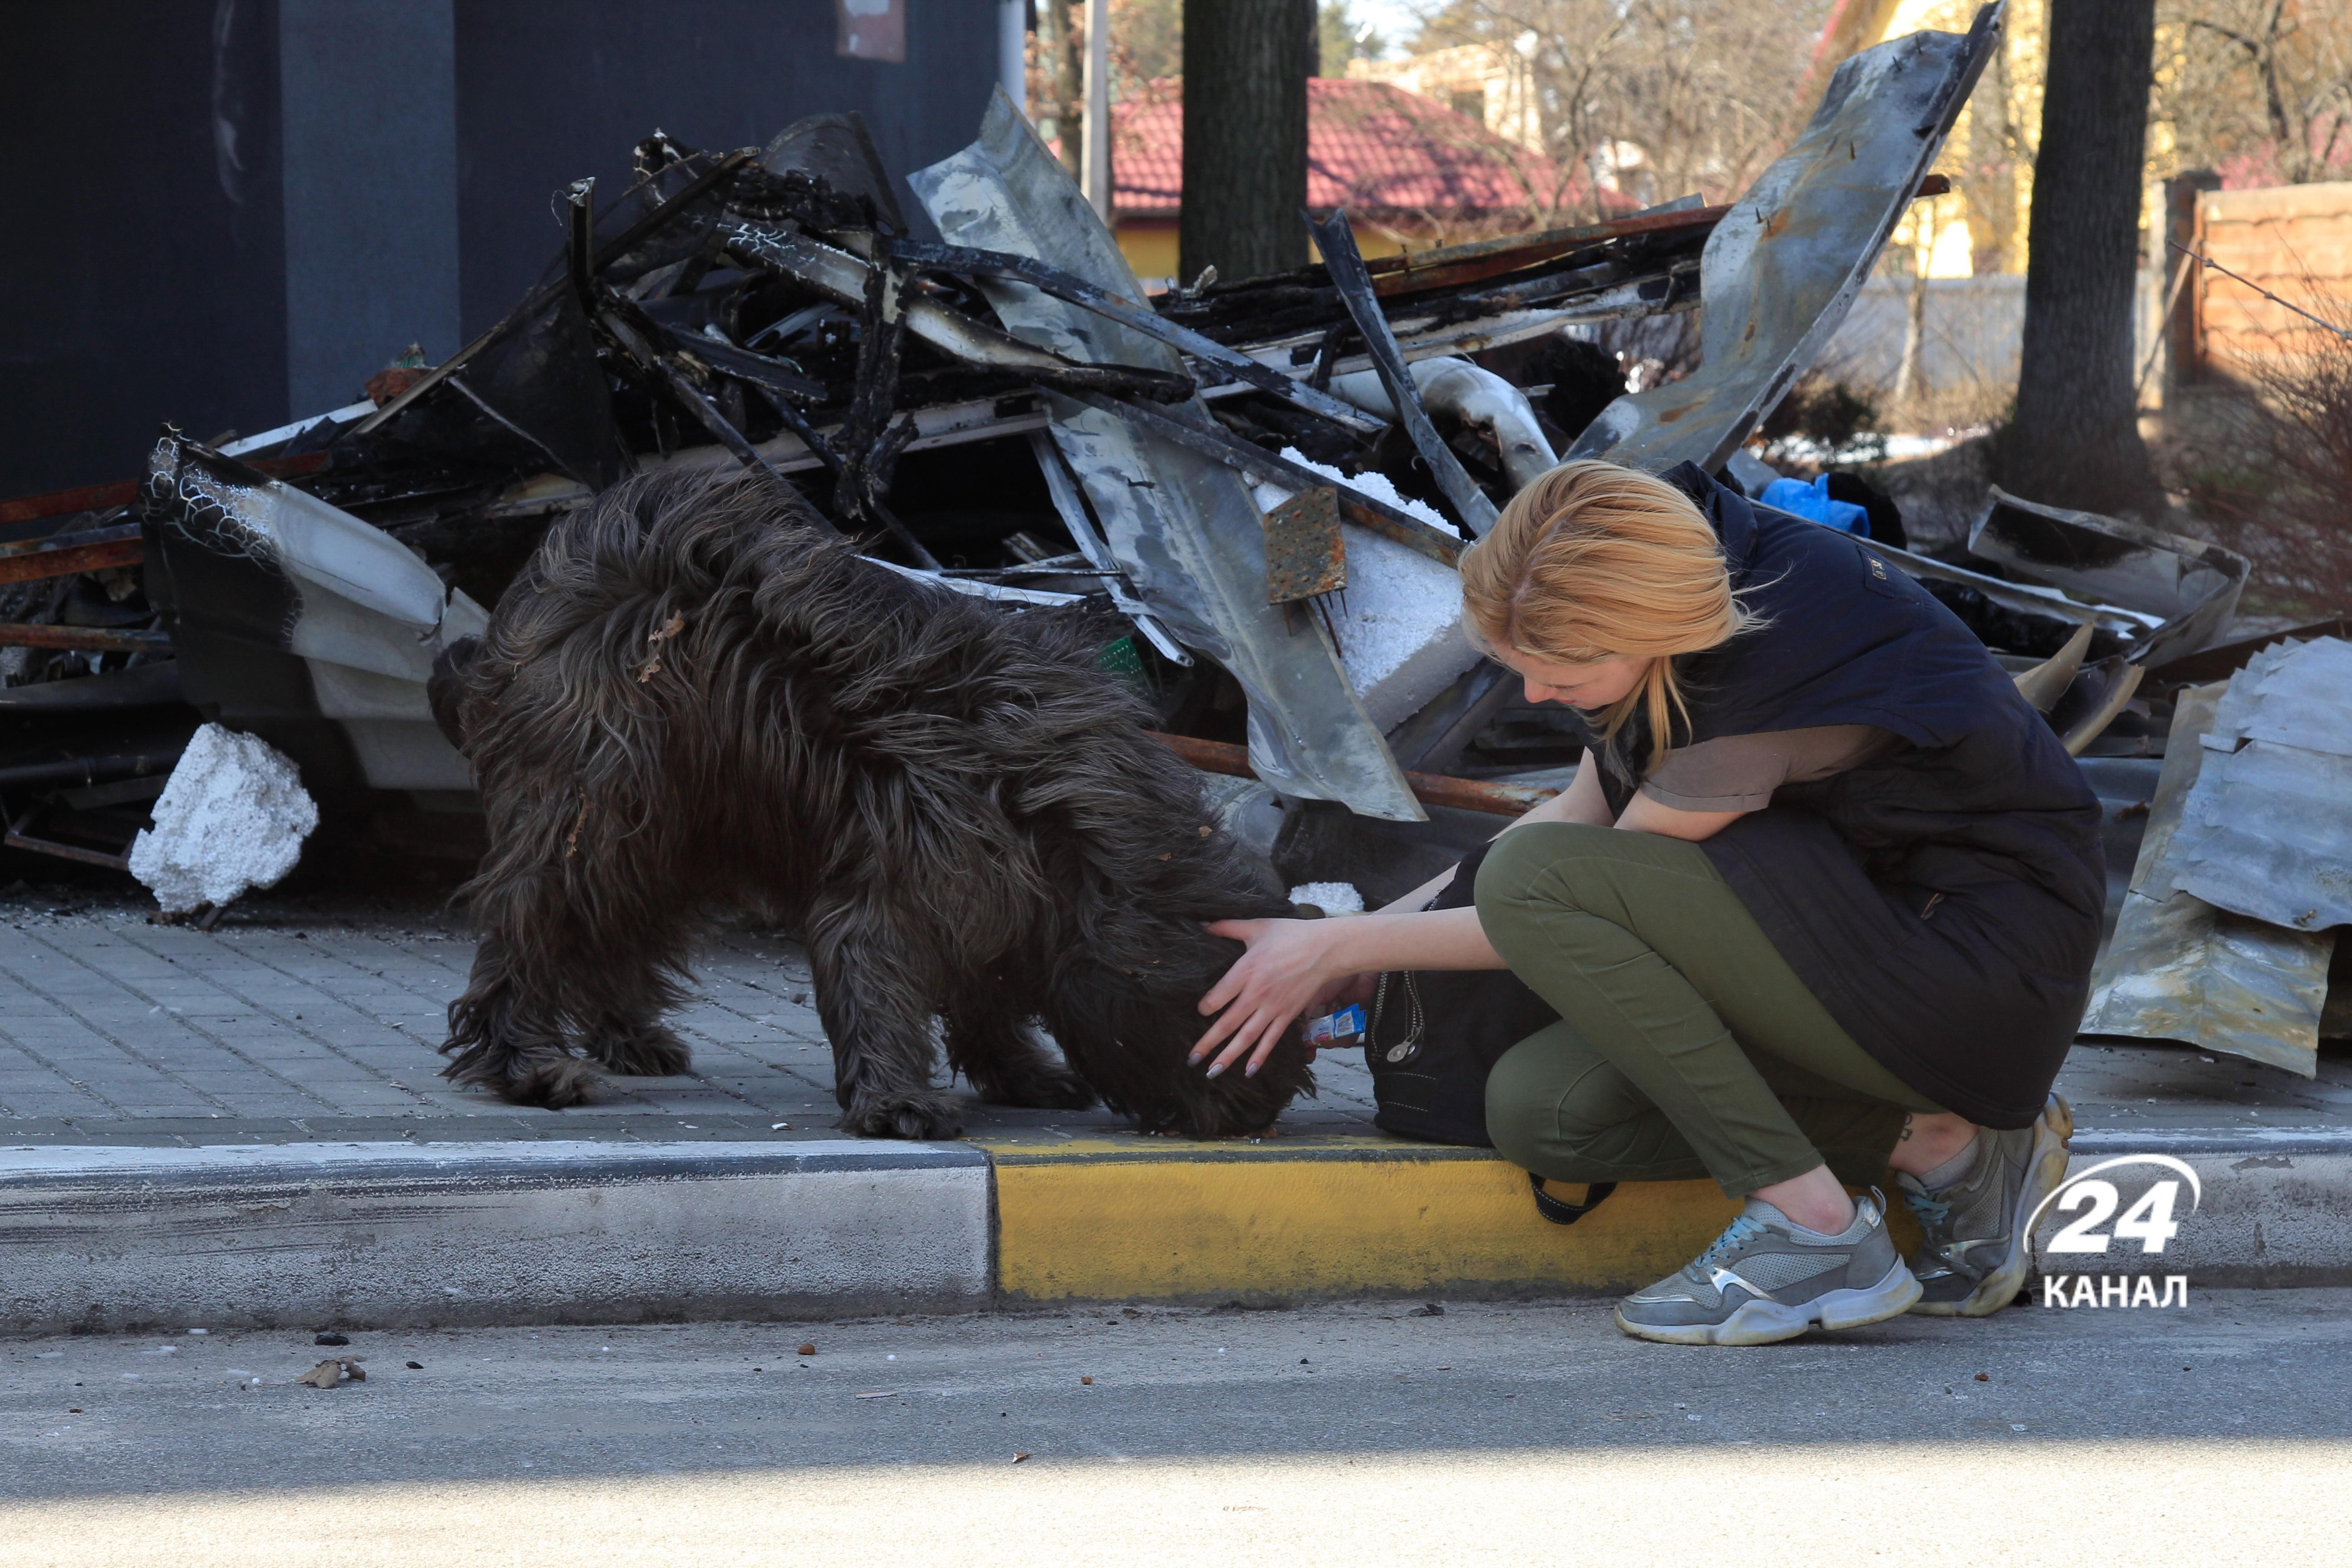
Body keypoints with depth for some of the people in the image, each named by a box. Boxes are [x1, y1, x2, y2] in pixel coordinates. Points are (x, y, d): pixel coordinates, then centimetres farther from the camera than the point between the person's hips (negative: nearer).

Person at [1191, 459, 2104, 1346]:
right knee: (1539, 1107, -7)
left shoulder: (1770, 658, -27)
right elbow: (1586, 812, 15)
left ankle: (1814, 1232, -17)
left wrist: (1337, 949, -5)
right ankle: (1934, 1141, 1)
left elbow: (1557, 884, -16)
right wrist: (1371, 938, 10)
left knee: (1537, 879, -21)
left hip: (1984, 970, -9)